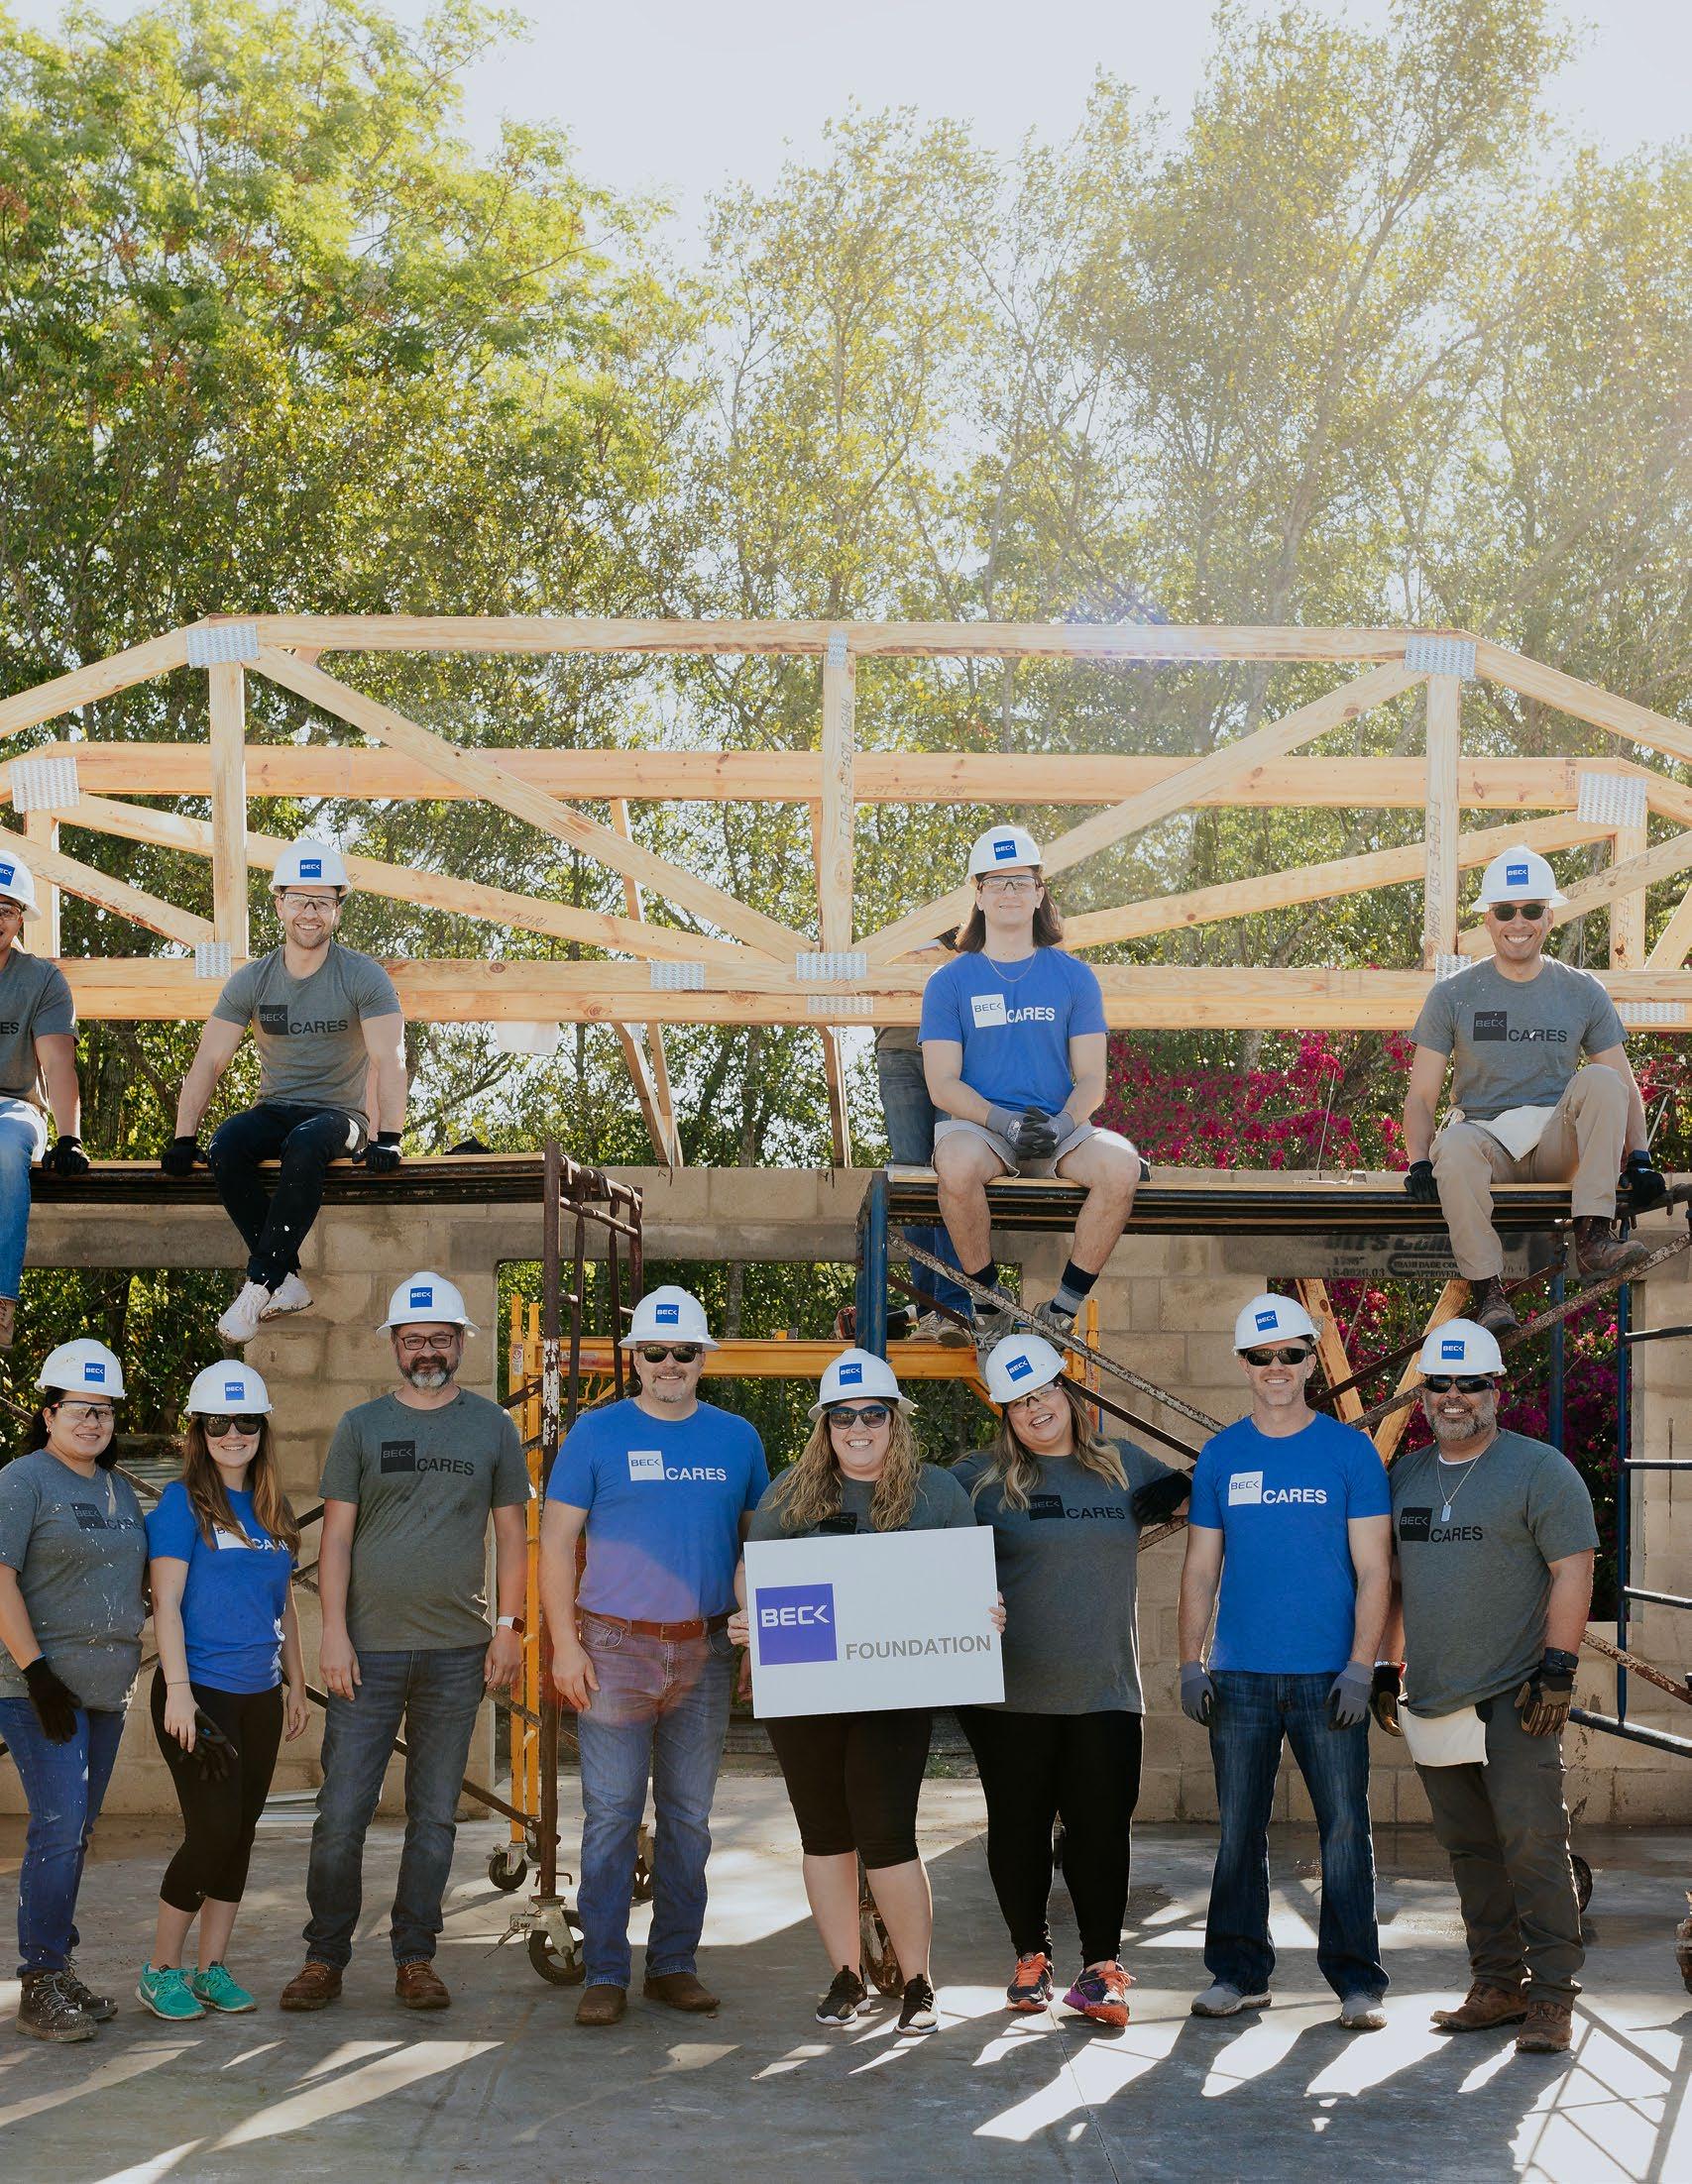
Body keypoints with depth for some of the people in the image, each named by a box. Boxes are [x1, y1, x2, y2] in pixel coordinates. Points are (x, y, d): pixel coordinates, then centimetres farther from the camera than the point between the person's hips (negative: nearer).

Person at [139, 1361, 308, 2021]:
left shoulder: (272, 1508, 12)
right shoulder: (183, 1502, -6)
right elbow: (166, 1602, -10)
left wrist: (296, 1683, 17)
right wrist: (178, 1690, -16)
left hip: (258, 1695, 6)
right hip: (199, 1693, -6)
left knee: (240, 1835, 7)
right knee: (213, 1831, -10)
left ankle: (213, 1968, 16)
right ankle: (160, 1970, 4)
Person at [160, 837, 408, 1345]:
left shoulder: (363, 977, -5)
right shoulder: (252, 980, 4)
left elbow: (388, 1059, -15)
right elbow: (210, 1060, 2)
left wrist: (387, 1139, -27)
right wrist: (183, 1138, -9)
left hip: (340, 1113, -3)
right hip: (274, 1110, 3)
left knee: (305, 1145, -38)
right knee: (226, 1147, -29)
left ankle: (260, 1283, -33)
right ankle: (287, 1281, -25)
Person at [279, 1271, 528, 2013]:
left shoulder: (491, 1428, 7)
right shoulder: (361, 1426, 5)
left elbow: (511, 1534, 9)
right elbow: (336, 1536, 3)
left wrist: (509, 1627, 1)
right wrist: (333, 1632, -5)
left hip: (456, 1652, 1)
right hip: (369, 1648, -1)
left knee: (435, 1814, 7)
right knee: (341, 1812, -2)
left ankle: (415, 1958, 15)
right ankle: (325, 1957, 10)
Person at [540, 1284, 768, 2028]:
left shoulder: (737, 1439, 9)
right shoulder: (597, 1433, 1)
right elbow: (556, 1540, 0)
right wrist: (565, 1644, -8)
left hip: (706, 1651, 3)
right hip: (615, 1645, -3)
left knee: (689, 1816, 8)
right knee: (611, 1814, -4)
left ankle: (674, 1965, 17)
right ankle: (604, 1974, 2)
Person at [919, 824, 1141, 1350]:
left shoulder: (1073, 977, 11)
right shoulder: (950, 982, 7)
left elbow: (1091, 1079, 6)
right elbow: (943, 1083, -1)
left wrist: (1061, 1124, -16)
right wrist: (1005, 1121, -19)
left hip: (1059, 1126, 2)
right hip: (978, 1123, -2)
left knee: (1121, 1165, -31)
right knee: (958, 1164, -38)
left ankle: (1062, 1311, -17)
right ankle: (990, 1305, -17)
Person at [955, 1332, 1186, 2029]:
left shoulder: (1123, 1465, 9)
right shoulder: (983, 1477, 2)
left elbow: (1197, 1499, 22)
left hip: (1105, 1691, 1)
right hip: (1012, 1691, -1)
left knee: (1102, 1827, -2)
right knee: (1018, 1825, 7)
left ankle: (1101, 1966, 6)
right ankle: (1030, 1956, 21)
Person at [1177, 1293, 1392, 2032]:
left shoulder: (1350, 1451, 1)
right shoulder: (1220, 1456, 8)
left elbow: (1372, 1569, -1)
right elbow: (1200, 1568, 11)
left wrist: (1360, 1667, -9)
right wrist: (1190, 1664, 2)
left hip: (1327, 1676, -2)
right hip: (1240, 1675, 2)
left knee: (1345, 1827, -2)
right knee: (1239, 1830, 7)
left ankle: (1357, 1982, 5)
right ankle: (1239, 1972, 16)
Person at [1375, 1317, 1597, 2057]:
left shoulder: (1539, 1470, -3)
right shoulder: (1404, 1477, 15)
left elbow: (1572, 1571, -8)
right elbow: (1391, 1579, 22)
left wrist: (1558, 1667, -15)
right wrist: (1386, 1668, 17)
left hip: (1514, 1698, -6)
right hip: (1433, 1702, 6)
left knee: (1531, 1843, -9)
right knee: (1469, 1849, 9)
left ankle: (1551, 1996, -5)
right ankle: (1497, 1986, 16)